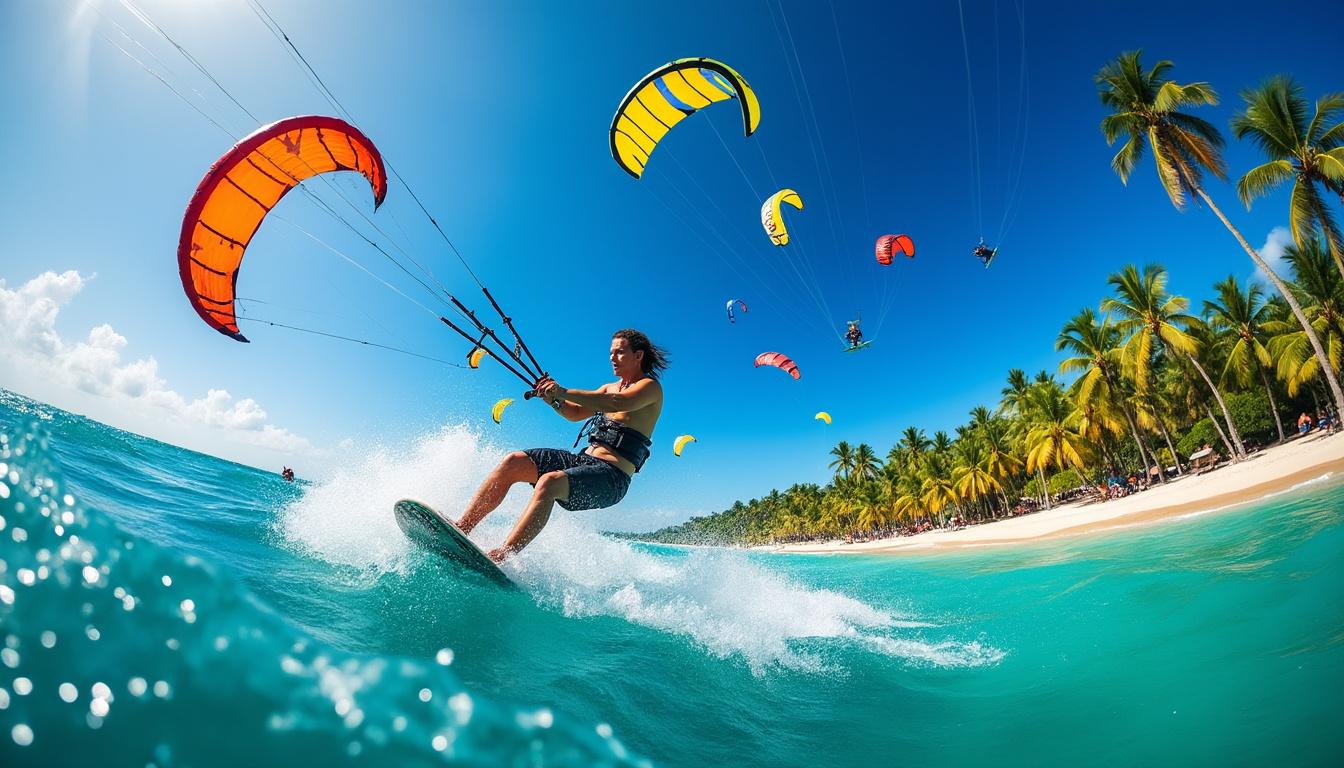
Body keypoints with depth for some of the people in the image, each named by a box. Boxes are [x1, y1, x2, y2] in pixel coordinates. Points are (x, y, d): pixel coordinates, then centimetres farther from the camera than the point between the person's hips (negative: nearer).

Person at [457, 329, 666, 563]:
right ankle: (461, 528, -13)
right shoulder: (610, 387, 23)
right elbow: (576, 413, 21)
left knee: (550, 482, -35)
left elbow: (620, 403, -23)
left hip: (611, 476, -8)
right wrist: (551, 399, -1)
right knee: (513, 462, -11)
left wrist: (564, 392, -31)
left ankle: (500, 557, -41)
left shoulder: (650, 386, -2)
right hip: (583, 459, 8)